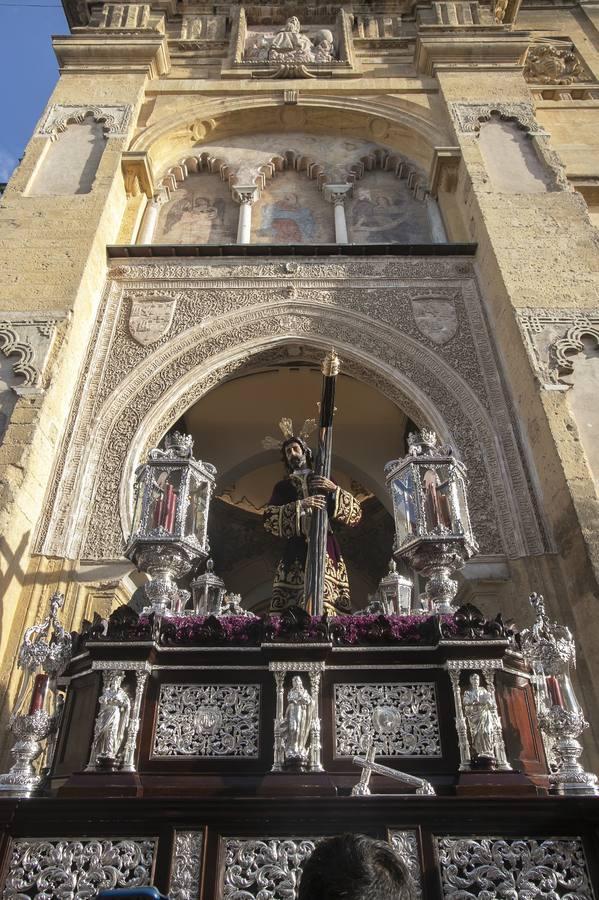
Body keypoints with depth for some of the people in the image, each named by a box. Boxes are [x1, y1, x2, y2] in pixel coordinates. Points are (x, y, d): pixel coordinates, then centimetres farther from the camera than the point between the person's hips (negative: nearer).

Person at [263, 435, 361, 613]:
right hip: (297, 550, 0)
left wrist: (335, 490, -6)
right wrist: (300, 505, -12)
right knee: (292, 610, -13)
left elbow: (356, 513, 11)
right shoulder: (283, 486, 20)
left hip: (325, 547, 0)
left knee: (326, 605, -16)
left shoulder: (325, 481, 20)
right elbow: (269, 518, 2)